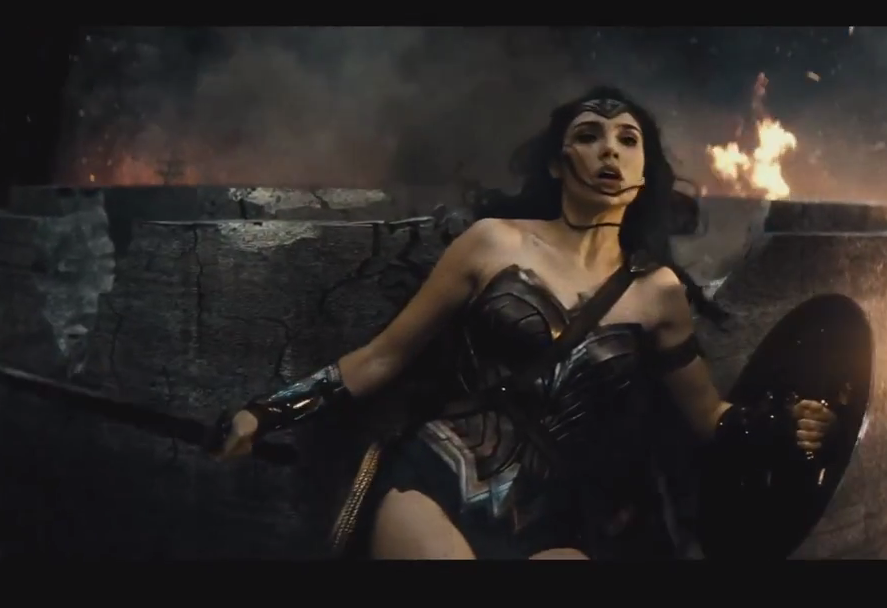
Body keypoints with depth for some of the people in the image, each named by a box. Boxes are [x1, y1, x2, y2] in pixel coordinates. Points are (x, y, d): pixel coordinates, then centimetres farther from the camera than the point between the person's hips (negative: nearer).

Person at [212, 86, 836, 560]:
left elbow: (708, 413, 17)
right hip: (435, 481, -2)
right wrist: (270, 412, 2)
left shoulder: (658, 290, 9)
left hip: (552, 522, 2)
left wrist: (783, 424, -4)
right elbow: (385, 356, 7)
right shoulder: (495, 241, 3)